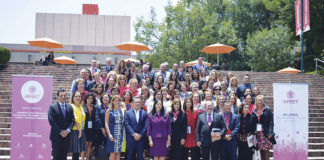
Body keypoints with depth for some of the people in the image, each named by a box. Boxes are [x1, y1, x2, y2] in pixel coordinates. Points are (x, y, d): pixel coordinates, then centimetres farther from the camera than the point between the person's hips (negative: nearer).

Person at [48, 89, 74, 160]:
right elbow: (52, 121, -9)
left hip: (66, 135, 4)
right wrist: (60, 131, -13)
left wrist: (68, 130, -9)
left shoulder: (70, 107, 11)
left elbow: (72, 120, 8)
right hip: (56, 136, -4)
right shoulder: (52, 107, -3)